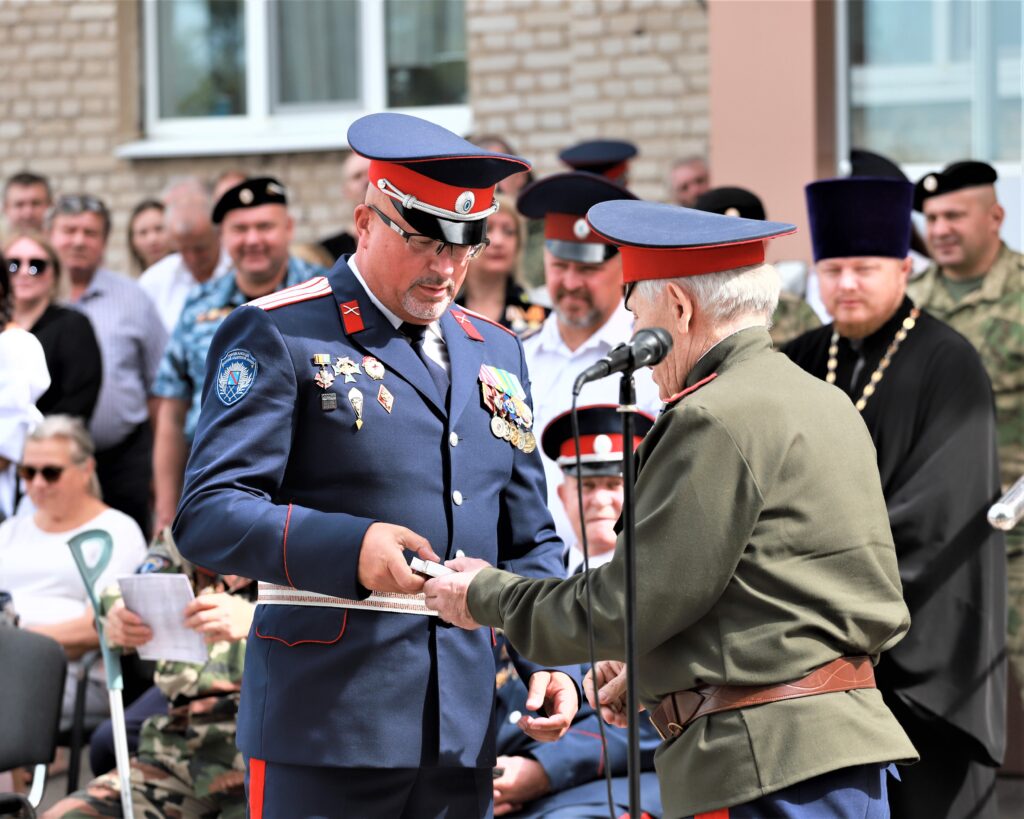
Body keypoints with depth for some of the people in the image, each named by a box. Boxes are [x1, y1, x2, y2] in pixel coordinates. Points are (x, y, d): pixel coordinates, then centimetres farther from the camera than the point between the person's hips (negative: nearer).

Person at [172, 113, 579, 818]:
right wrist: (348, 548, -27)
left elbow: (527, 541, 22)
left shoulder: (497, 353, 18)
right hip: (324, 728, -6)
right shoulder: (279, 336, -2)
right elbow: (207, 514, -12)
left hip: (462, 733, 6)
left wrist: (551, 664, 6)